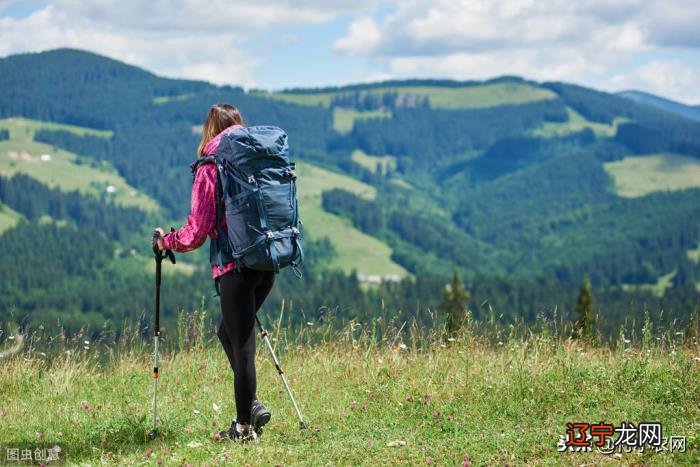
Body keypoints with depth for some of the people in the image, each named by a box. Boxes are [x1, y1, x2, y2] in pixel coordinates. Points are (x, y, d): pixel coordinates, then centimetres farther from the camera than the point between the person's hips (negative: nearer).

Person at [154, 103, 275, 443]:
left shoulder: (209, 169, -5)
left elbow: (197, 231, -6)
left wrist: (167, 241, 12)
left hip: (234, 263, -6)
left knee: (241, 345, -1)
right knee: (230, 331, 20)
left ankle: (245, 427, 5)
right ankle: (251, 406, 12)